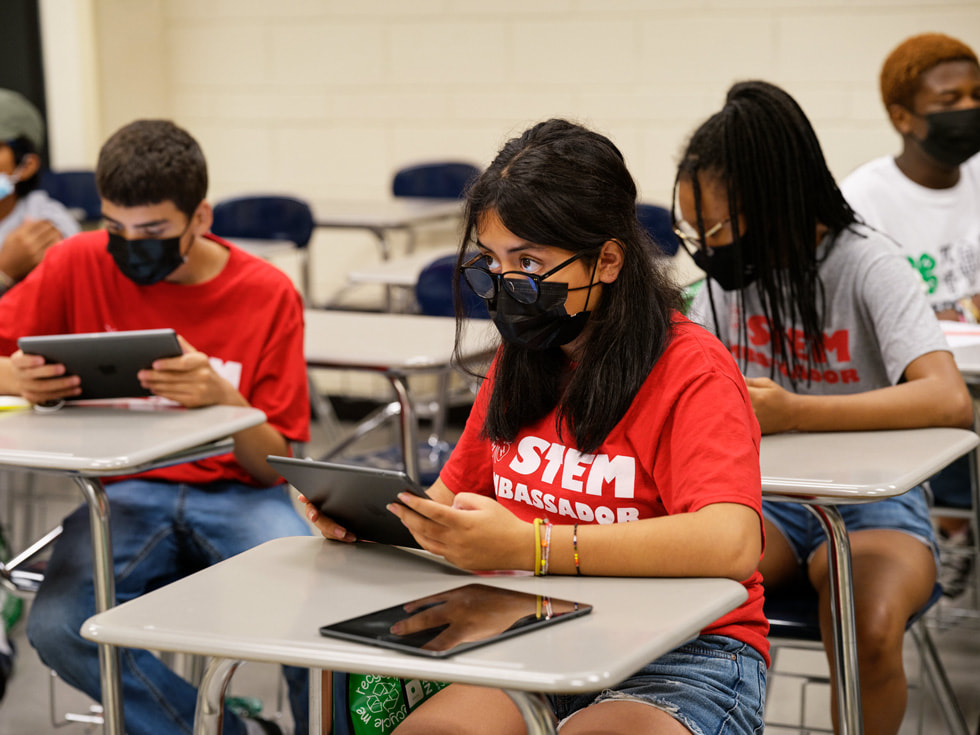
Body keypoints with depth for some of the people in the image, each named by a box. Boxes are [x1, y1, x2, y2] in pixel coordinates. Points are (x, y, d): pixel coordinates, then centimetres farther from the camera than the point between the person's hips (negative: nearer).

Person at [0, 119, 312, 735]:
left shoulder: (268, 295, -4)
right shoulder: (79, 265, -1)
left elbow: (275, 465, -5)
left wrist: (225, 400, -26)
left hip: (239, 494, -1)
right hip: (128, 493, 2)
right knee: (56, 627, -29)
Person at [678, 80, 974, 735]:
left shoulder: (866, 265, -13)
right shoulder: (734, 272, 5)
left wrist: (793, 414, -36)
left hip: (872, 502, -4)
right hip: (768, 498, 4)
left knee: (869, 631, -35)